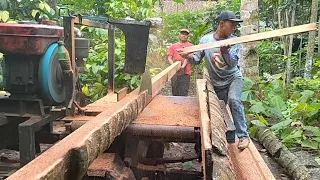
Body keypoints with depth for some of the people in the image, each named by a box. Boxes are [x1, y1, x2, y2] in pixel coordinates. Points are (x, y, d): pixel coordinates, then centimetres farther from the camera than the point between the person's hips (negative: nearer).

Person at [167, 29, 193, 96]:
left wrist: (183, 66, -22)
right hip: (175, 72, 3)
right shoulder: (173, 46, 17)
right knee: (175, 93, 5)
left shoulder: (190, 46, 10)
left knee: (183, 94, -8)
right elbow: (169, 58, 9)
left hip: (185, 72, -2)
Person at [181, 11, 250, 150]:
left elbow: (232, 64, -21)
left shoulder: (234, 41, -11)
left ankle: (243, 135, -22)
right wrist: (188, 56, -24)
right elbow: (197, 60, -2)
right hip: (217, 83, 3)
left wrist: (224, 51, -39)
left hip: (233, 78, -2)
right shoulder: (205, 39, -8)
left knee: (233, 100, -30)